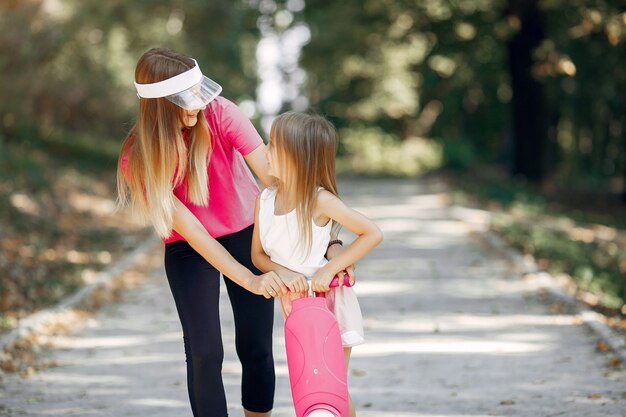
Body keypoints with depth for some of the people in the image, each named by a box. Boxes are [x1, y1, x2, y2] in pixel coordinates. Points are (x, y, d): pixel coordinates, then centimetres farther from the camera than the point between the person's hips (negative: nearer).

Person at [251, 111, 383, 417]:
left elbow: (372, 234, -18)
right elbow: (258, 255, 0)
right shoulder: (265, 200, -6)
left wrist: (330, 268, -23)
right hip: (293, 301, 5)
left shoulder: (320, 201, -21)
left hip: (328, 298, -5)